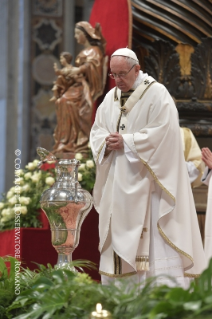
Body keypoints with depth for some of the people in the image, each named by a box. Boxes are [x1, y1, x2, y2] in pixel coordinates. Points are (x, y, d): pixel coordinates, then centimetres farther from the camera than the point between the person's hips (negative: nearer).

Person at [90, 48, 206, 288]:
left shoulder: (157, 94, -6)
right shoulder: (110, 98, 15)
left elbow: (162, 133, -16)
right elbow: (97, 131, 16)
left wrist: (126, 142, -17)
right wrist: (107, 142, -7)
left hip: (147, 180, -7)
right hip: (118, 183, 7)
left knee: (154, 233, -10)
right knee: (118, 234, 6)